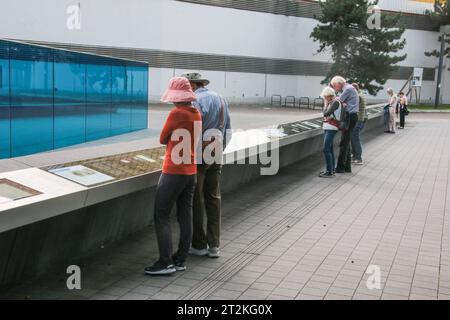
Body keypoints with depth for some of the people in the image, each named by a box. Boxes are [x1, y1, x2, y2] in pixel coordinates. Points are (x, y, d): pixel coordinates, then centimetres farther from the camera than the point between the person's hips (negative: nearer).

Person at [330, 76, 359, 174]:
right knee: (346, 142, 12)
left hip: (350, 117, -10)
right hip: (348, 117, 10)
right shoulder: (345, 89, 18)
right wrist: (342, 103, -15)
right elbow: (340, 101, 5)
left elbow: (338, 101, -14)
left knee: (344, 143, -7)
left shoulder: (348, 88, -12)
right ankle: (347, 166, 17)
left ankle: (341, 167, -4)